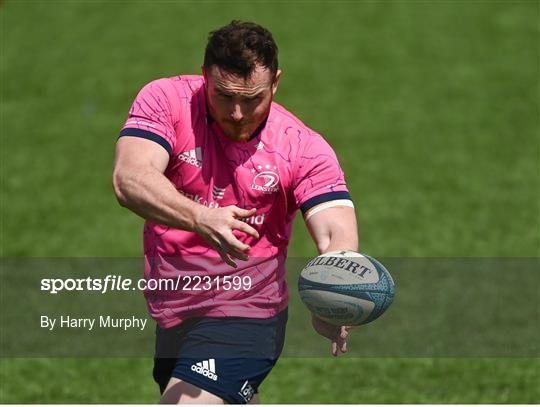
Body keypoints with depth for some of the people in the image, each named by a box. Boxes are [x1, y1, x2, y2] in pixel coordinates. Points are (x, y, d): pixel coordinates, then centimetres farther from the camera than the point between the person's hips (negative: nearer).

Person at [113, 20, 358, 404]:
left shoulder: (303, 147, -14)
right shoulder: (166, 100, -12)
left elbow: (337, 233, -25)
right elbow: (130, 178, -27)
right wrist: (199, 219, -47)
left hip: (244, 318, -4)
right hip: (170, 313, 4)